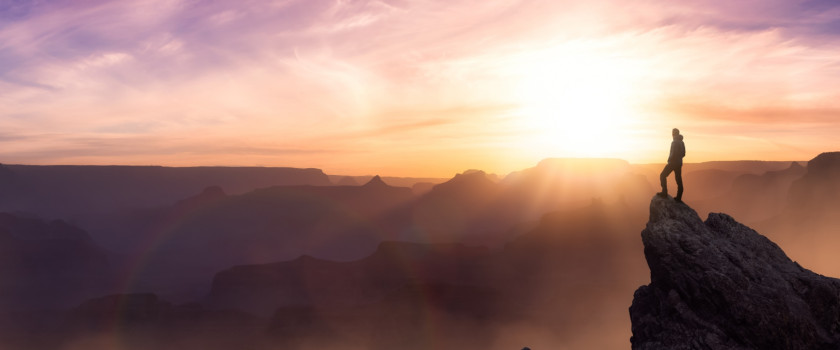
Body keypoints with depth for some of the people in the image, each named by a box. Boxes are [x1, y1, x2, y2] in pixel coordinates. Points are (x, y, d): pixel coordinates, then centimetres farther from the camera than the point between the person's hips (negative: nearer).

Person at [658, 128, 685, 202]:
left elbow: (674, 153, -24)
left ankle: (664, 192, 0)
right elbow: (683, 154, 17)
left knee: (663, 176, 5)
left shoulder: (674, 142, -16)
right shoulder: (682, 142, 12)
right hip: (679, 163, 8)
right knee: (679, 180, 7)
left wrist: (669, 159, -9)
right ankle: (679, 197, 7)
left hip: (673, 163, -8)